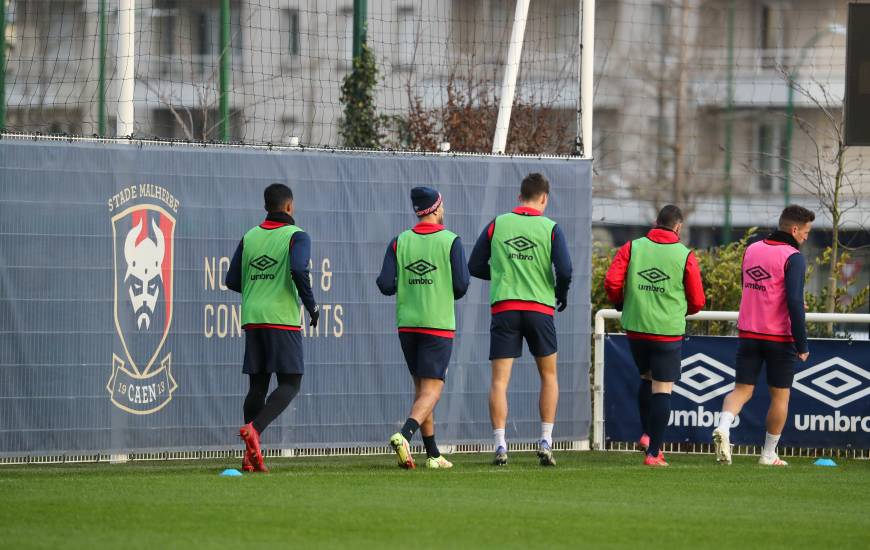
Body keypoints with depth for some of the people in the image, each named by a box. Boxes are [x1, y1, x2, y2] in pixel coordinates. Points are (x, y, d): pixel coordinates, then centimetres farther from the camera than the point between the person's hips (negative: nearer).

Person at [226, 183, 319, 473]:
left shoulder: (250, 237, 12)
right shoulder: (296, 236, -4)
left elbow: (232, 280, 10)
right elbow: (298, 270, -21)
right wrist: (311, 305, -9)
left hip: (252, 319, 6)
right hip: (282, 319, -6)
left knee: (258, 385, 8)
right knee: (290, 384, -2)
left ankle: (251, 455, 0)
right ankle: (254, 428, -24)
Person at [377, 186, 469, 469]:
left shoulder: (399, 242, 2)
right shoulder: (451, 241, -6)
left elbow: (385, 285, -4)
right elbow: (461, 286, -9)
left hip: (407, 325, 4)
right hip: (439, 324, -4)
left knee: (421, 387, 14)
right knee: (432, 390, -4)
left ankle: (433, 454, 15)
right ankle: (404, 435, -29)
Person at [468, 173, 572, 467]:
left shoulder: (497, 225, 5)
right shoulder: (551, 229, 0)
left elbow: (475, 267, 8)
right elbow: (564, 270, -10)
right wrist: (561, 295, 10)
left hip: (503, 308, 0)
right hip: (540, 308, 0)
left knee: (499, 379, 0)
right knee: (549, 375, 17)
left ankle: (500, 444, -10)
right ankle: (546, 441, 9)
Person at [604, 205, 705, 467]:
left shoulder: (632, 248, 1)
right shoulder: (685, 256, -4)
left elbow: (611, 283, -6)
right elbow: (697, 302, -1)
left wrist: (622, 303, 14)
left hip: (635, 327, 3)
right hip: (668, 331, -3)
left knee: (646, 378, 25)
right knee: (662, 389, 2)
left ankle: (646, 434, 16)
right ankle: (653, 452, -2)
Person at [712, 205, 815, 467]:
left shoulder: (751, 250, 10)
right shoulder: (792, 257, -12)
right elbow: (795, 302, -18)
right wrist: (802, 345, -15)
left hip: (748, 334, 5)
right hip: (780, 337, -5)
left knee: (742, 389, 6)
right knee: (780, 395, 8)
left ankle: (723, 427, -23)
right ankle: (769, 455, 13)